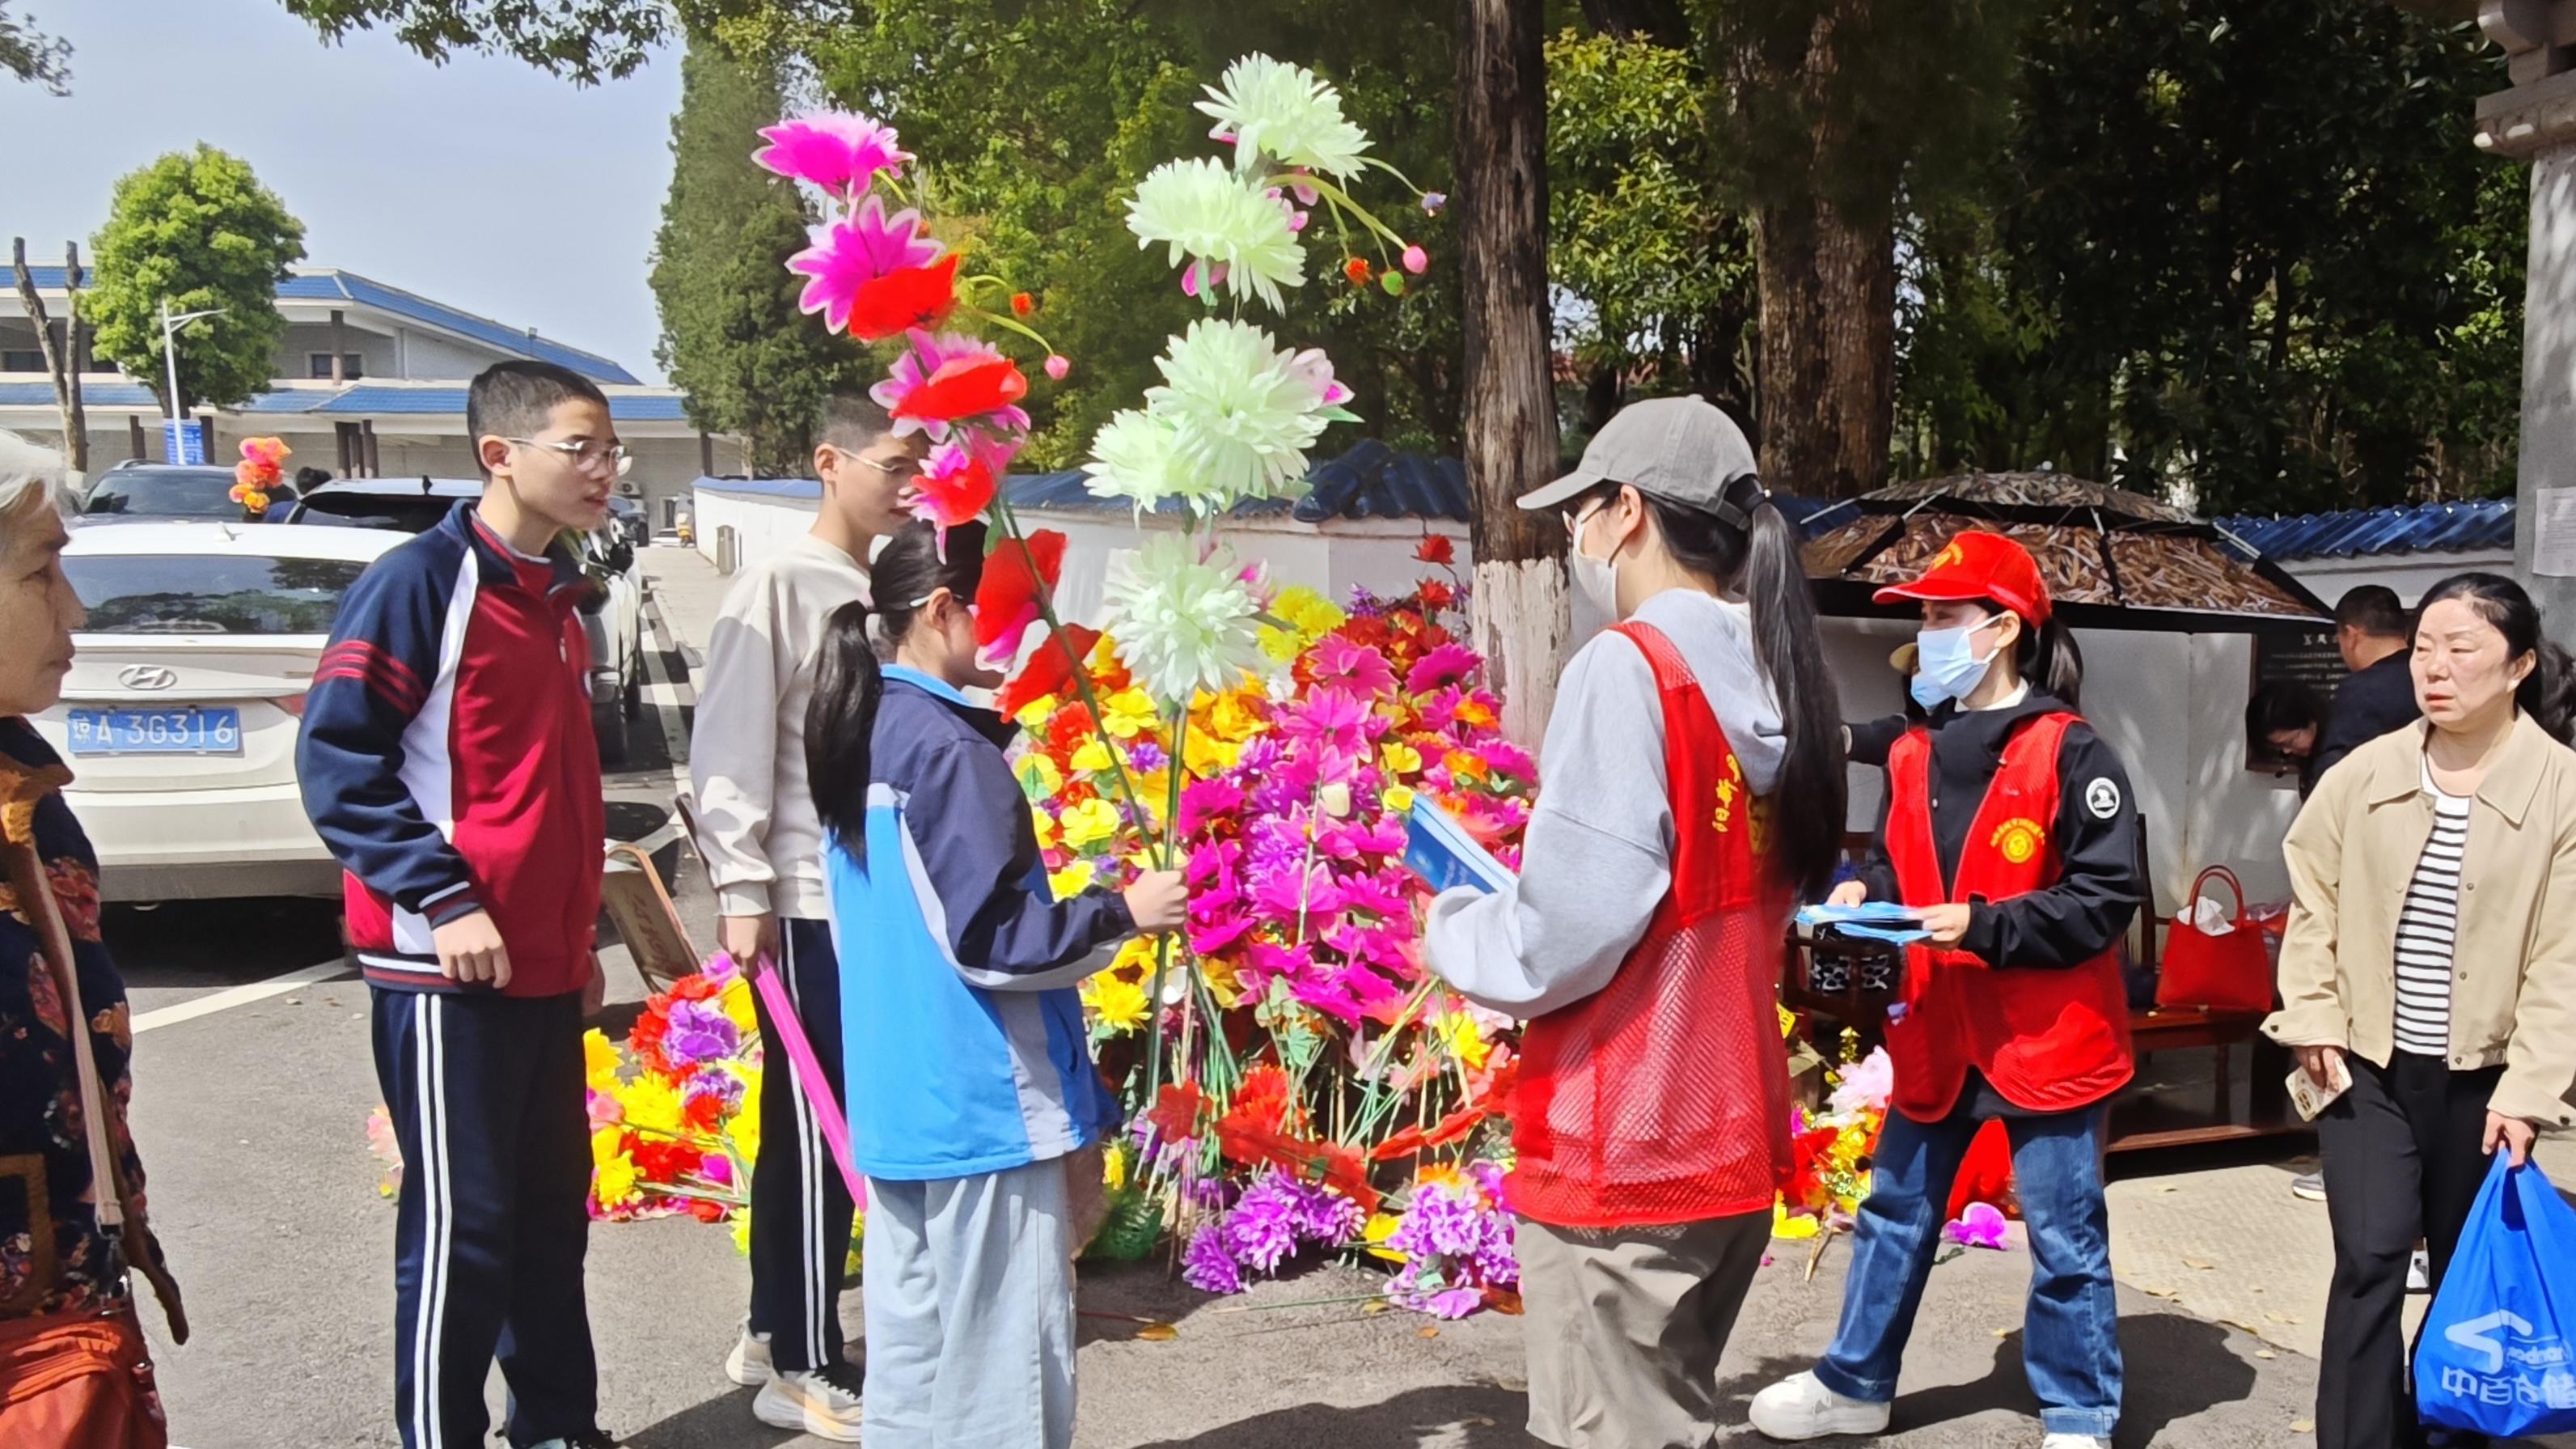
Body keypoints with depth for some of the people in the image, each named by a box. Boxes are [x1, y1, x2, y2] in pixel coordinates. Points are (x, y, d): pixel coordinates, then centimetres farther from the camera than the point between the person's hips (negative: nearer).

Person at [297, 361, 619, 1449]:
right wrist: (443, 899, -21)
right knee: (462, 1224, 0)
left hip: (545, 967, 8)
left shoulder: (554, 595, 14)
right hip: (448, 967, -8)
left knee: (552, 1207, 15)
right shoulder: (420, 581, -11)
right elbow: (336, 760, -16)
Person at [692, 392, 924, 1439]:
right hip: (807, 904, -7)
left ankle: (772, 1333, 28)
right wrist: (743, 894, -16)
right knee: (818, 1129, 0)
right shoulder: (779, 587, -9)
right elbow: (729, 752, -12)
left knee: (818, 1125, 15)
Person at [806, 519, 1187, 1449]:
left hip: (897, 1098, 9)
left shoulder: (862, 730, 9)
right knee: (1002, 1350, 1)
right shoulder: (949, 748, -17)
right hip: (978, 1102, -9)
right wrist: (1122, 912, -10)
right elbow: (989, 939, -19)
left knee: (912, 1337, 16)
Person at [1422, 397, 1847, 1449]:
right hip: (1732, 1140, 8)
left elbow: (1568, 936, -21)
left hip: (1620, 1158, -8)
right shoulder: (1775, 679, 7)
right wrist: (1504, 905, 17)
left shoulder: (1629, 666, -17)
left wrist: (1451, 930, -1)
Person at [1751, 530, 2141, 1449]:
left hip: (2046, 1036, -6)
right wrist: (1864, 894, -4)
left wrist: (1983, 926, -22)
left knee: (2064, 1236, 7)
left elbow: (2106, 895, -16)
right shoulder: (1913, 754, 6)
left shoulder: (2068, 752, -14)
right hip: (1935, 1029, 6)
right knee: (1896, 1213, 17)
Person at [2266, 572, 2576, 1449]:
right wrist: (2313, 1022, -3)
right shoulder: (2364, 773, -1)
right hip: (2368, 1065, 1)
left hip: (2481, 1077, -1)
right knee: (2371, 1259, -9)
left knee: (2465, 1277, 13)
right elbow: (2313, 904, 5)